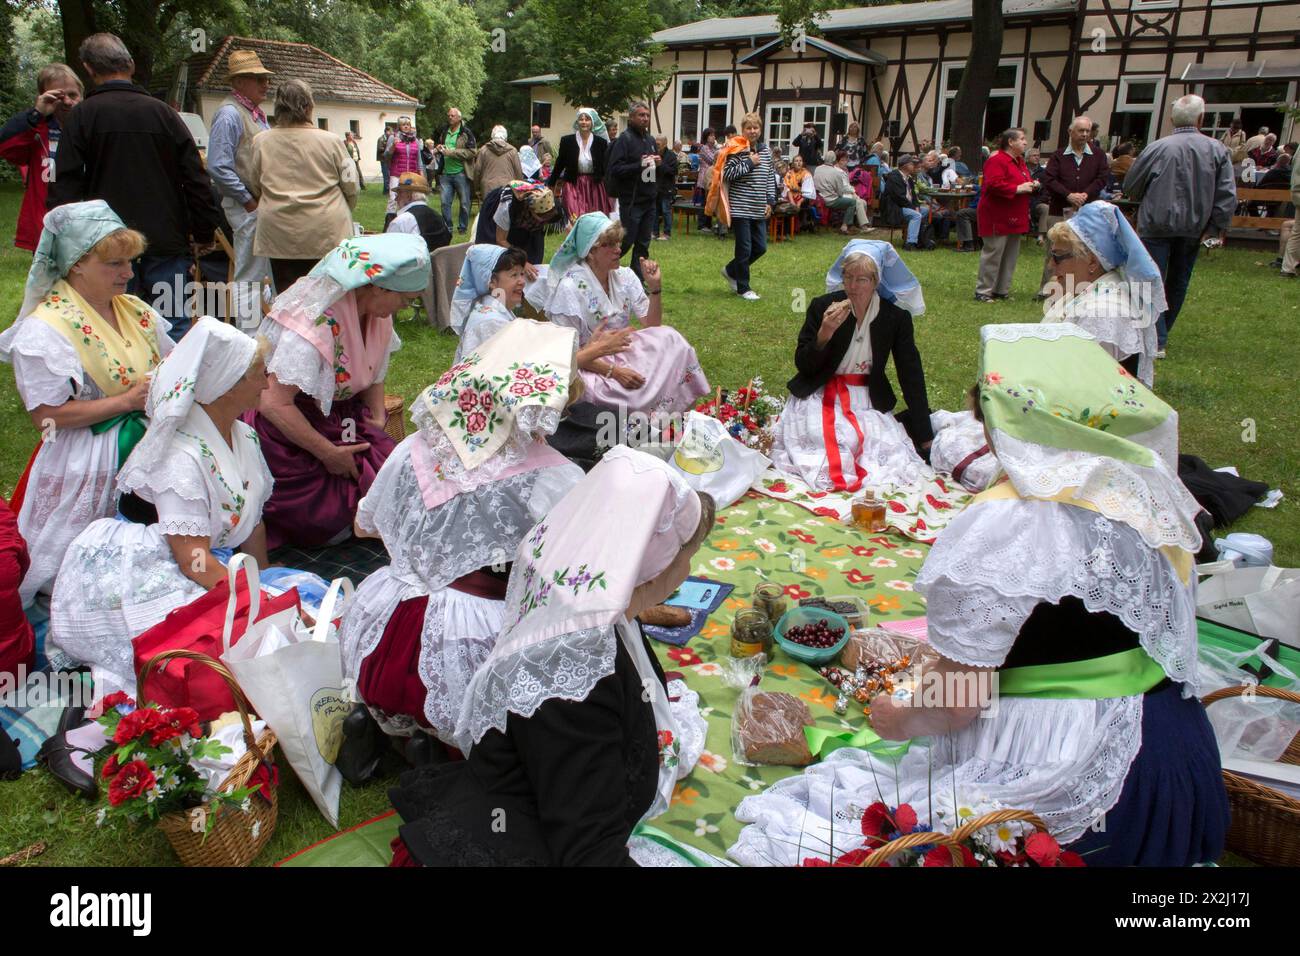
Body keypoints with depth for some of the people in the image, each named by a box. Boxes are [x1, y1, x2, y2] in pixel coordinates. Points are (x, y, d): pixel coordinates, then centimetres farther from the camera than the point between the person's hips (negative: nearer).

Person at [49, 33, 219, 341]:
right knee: (175, 325, 4)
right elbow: (197, 180, 2)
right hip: (167, 243, 1)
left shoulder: (82, 116, -1)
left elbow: (64, 187, -4)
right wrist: (203, 234, 10)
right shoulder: (162, 112, 3)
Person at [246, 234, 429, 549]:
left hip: (342, 417, 8)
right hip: (287, 429, -8)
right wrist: (328, 453, -22)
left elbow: (374, 375, 11)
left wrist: (377, 423, -5)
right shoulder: (314, 323, -31)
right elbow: (274, 404, -30)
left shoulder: (377, 313, -4)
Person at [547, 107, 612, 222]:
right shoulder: (566, 140, 0)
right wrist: (550, 184, 9)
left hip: (594, 187, 1)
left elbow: (605, 167, 5)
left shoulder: (601, 142, 1)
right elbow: (559, 164, 7)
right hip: (573, 186, -1)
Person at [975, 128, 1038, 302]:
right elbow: (993, 184, -25)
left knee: (1011, 255, 11)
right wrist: (1018, 188, -23)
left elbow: (1022, 180, 29)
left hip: (1015, 217, 10)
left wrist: (1031, 184, 6)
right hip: (998, 216, -10)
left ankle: (1002, 290, 18)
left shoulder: (1019, 161, 17)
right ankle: (983, 291, -1)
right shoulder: (997, 160, -14)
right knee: (993, 253, -7)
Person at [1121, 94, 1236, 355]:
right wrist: (1219, 226, 4)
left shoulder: (1158, 148, -10)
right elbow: (1227, 194, -5)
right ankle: (1162, 332, 29)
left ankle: (1156, 341, -12)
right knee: (1178, 283, 16)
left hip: (1156, 224, -3)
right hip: (1193, 228, 3)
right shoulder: (1217, 150, -3)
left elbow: (1130, 186, 2)